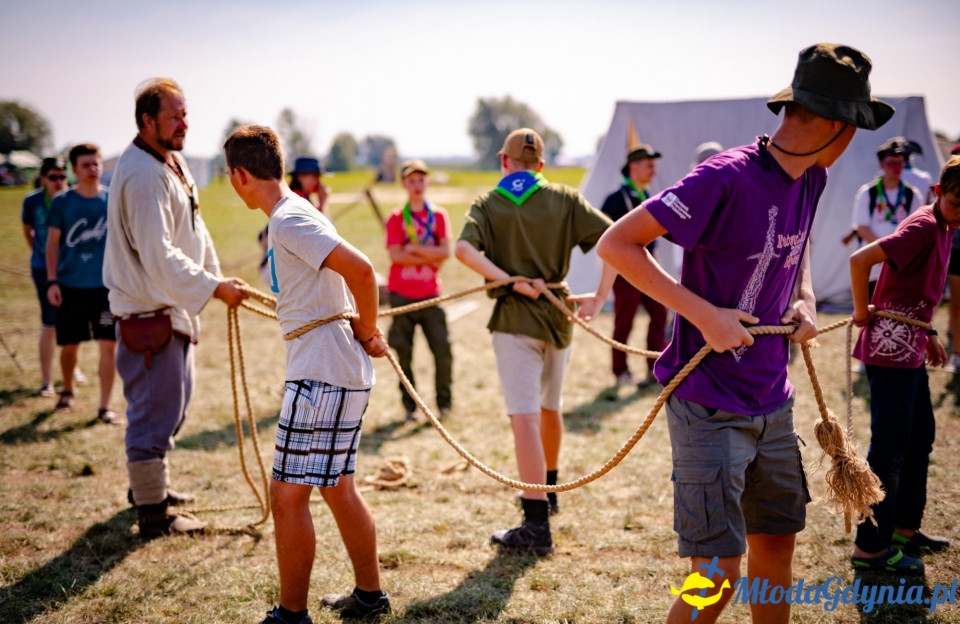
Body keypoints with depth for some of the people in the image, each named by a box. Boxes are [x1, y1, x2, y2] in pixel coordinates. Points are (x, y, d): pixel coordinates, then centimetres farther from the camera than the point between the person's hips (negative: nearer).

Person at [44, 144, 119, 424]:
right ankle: (67, 391, 37)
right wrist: (52, 281, -4)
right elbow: (53, 243, 3)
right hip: (70, 285, 0)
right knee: (69, 345, 10)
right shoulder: (62, 202, 0)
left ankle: (105, 407, 2)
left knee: (109, 345, -6)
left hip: (105, 285, 0)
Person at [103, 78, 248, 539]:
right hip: (147, 313, -11)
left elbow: (194, 232, 17)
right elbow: (159, 257, -28)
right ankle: (153, 514, 7)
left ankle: (149, 484, 40)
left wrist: (217, 276, 8)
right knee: (155, 411, -3)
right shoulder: (142, 176, -22)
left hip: (173, 307, 11)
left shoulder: (173, 163, 10)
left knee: (174, 401, 23)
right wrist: (212, 288, -25)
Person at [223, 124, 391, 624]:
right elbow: (351, 274, 22)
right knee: (338, 489, 18)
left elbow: (361, 270, -26)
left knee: (287, 495, -3)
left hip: (322, 376, -10)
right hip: (343, 375, 10)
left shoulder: (288, 221, -16)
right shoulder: (294, 214, 15)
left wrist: (366, 330, -13)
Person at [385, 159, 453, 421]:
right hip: (402, 294, -1)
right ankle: (409, 406, 12)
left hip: (430, 294, 1)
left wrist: (414, 248, -10)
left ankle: (444, 402, 9)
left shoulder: (439, 215, 7)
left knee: (443, 349, -6)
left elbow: (445, 251, -5)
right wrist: (430, 258, -9)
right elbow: (396, 255, -9)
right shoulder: (396, 218, 3)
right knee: (403, 352, 2)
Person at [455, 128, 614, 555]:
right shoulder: (564, 199, 6)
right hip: (558, 318, 4)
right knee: (550, 408, 23)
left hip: (514, 317, -4)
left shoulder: (488, 204, 1)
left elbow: (463, 248, -18)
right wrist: (600, 297, -4)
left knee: (524, 418, -8)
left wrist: (513, 282, -18)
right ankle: (546, 491, 43)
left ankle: (537, 526, -12)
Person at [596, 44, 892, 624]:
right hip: (710, 409, -8)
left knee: (776, 544, 18)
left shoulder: (812, 178, 4)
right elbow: (616, 244, -20)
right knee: (718, 575, -7)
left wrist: (805, 298, 7)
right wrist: (704, 314, -24)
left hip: (773, 402, 8)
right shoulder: (727, 178, -21)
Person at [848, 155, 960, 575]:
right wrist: (863, 313, -17)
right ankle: (871, 547, 2)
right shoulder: (924, 227, -18)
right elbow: (860, 259, -28)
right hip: (890, 349, -10)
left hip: (909, 348, 10)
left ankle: (905, 528, 31)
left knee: (920, 435, 19)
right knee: (890, 448, -5)